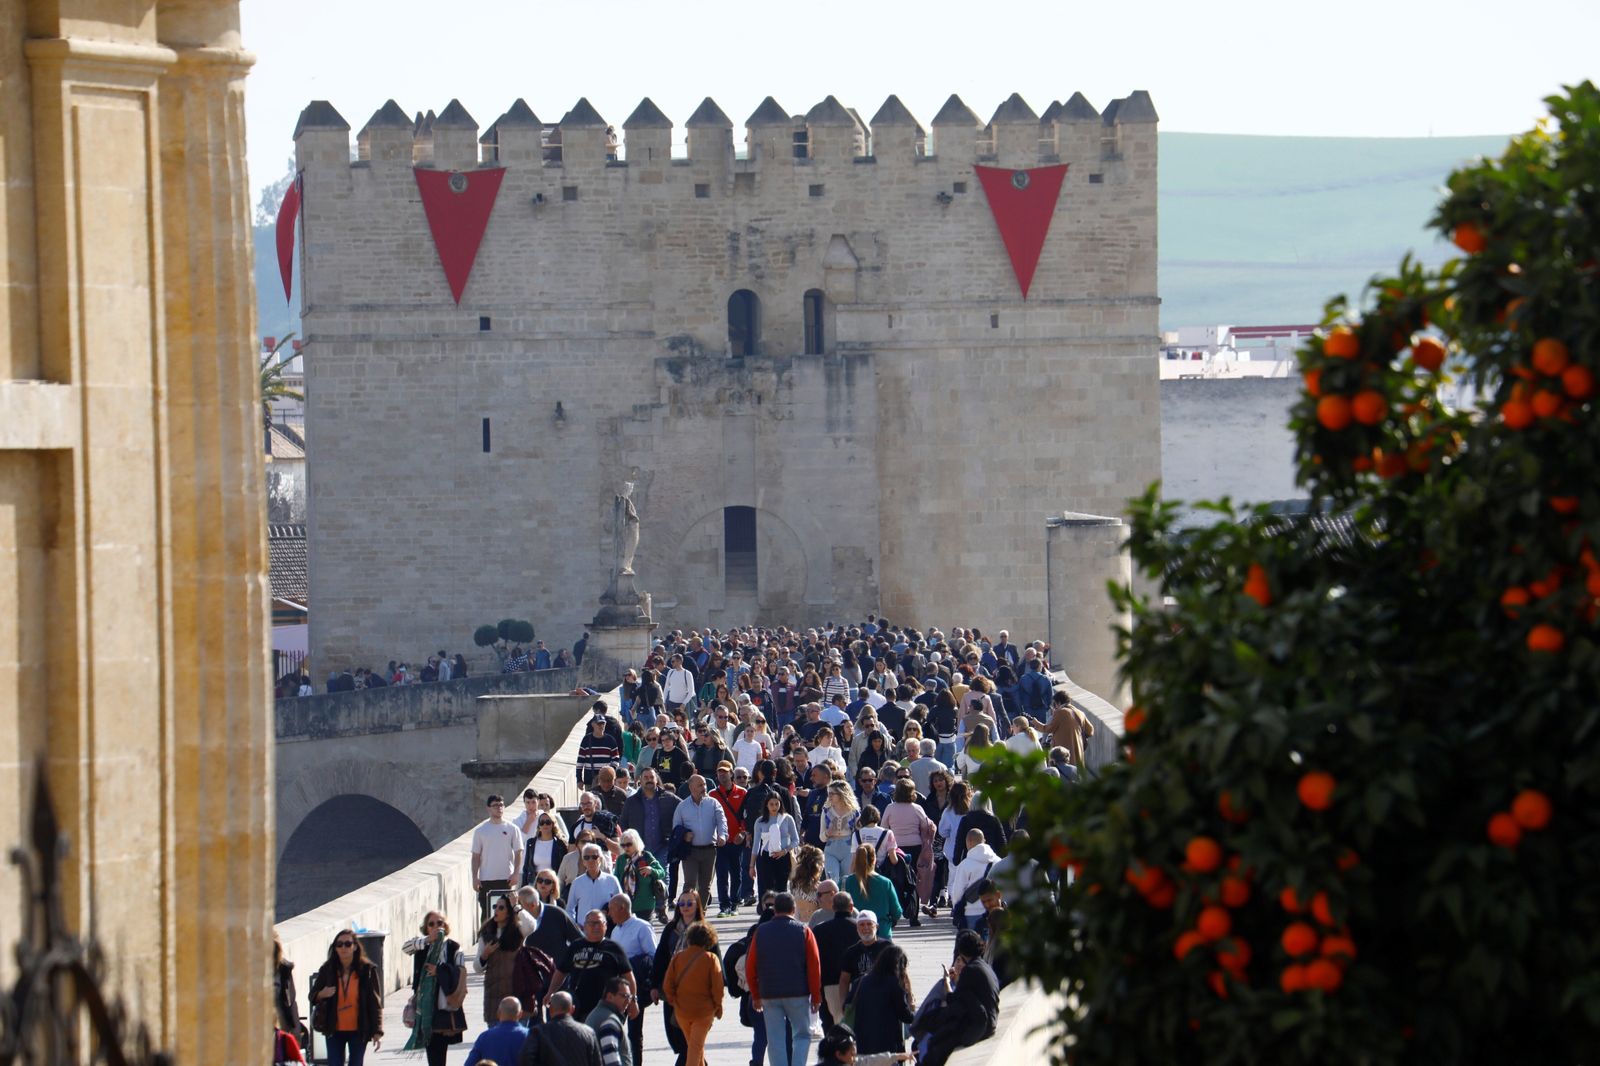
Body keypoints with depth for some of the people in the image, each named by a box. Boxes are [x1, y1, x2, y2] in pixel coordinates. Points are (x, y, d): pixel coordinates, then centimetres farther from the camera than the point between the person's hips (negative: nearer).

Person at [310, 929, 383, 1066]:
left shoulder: (367, 970, -6)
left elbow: (375, 1002, -4)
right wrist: (322, 995, -17)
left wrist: (377, 1032, -8)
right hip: (334, 1030, 2)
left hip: (358, 1030, -2)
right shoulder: (327, 970, 1)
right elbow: (313, 996, 9)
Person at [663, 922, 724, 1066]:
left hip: (682, 1010, 3)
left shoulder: (678, 957, -1)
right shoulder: (710, 958, -9)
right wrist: (718, 1007, 3)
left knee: (692, 1044, 20)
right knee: (696, 1046, -1)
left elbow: (667, 985, -1)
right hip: (704, 1010, -3)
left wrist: (674, 1002, 13)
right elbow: (717, 986, -9)